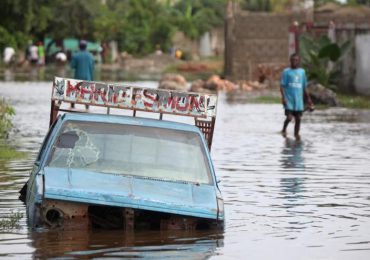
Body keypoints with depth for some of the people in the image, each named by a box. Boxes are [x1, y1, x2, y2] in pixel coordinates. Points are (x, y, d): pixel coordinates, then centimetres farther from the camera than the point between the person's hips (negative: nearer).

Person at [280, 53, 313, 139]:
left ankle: (296, 134, 16)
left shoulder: (302, 72, 11)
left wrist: (308, 99, 15)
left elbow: (304, 87, 17)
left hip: (299, 101, 4)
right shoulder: (286, 72, -1)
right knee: (289, 117, -12)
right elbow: (282, 85, -5)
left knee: (298, 118, 2)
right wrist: (283, 97, -17)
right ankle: (284, 130, 14)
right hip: (289, 100, -4)